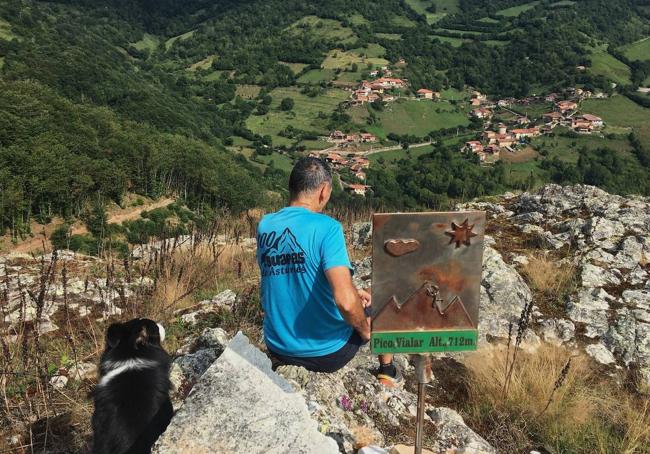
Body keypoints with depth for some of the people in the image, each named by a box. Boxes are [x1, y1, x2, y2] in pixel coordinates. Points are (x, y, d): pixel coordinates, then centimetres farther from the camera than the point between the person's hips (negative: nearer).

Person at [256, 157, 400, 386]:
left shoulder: (264, 225, -3)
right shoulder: (326, 227, -23)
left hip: (278, 349, 6)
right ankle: (387, 373, 41)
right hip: (327, 352, -5)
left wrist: (351, 291, 13)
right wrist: (365, 330, -10)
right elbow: (346, 302, -33)